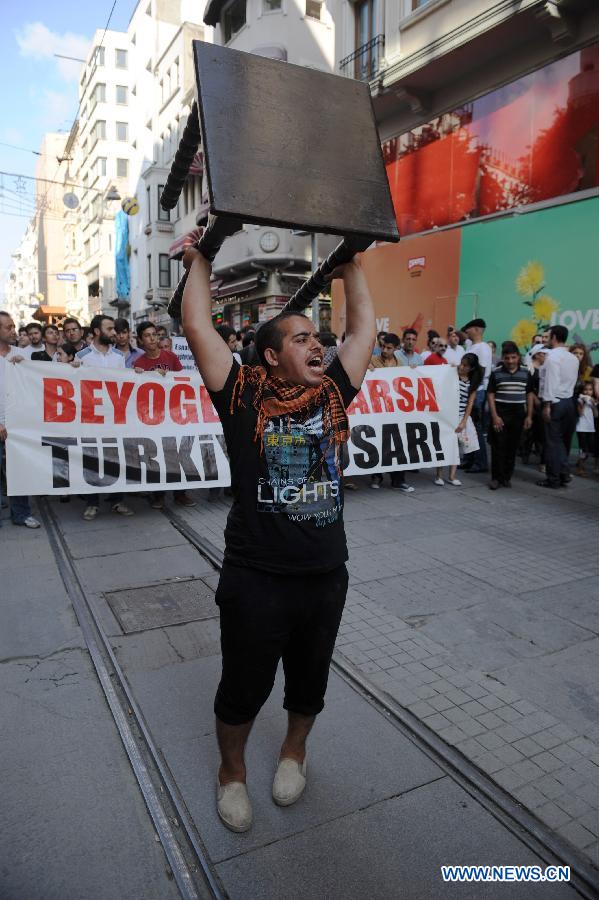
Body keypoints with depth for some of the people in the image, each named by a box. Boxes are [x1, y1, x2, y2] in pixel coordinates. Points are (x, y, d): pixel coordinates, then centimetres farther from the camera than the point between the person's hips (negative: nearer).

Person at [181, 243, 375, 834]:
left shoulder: (332, 393, 4)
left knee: (309, 684, 23)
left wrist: (350, 263, 19)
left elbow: (364, 328, 12)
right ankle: (232, 770, 44)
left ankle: (294, 750, 53)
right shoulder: (244, 396, -6)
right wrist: (198, 260, 5)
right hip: (255, 580, -3)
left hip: (326, 577, 4)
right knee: (242, 690, 15)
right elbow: (198, 328, -8)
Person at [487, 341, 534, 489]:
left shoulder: (526, 373, 4)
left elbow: (529, 394, 9)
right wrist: (495, 416, -10)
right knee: (498, 447, -1)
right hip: (500, 413, -2)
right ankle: (496, 477, 7)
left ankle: (507, 477, 18)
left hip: (518, 414, 2)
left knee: (512, 447, 7)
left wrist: (529, 416, 5)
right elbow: (490, 394, -3)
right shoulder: (496, 372, -3)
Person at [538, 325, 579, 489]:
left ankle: (553, 478, 3)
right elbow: (574, 380, 12)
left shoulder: (553, 356, -11)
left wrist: (547, 405, -17)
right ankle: (564, 474, 16)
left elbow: (551, 382, -17)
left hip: (555, 402, -7)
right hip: (569, 401, 7)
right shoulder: (573, 358, 12)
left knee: (553, 441, -1)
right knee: (565, 440, 14)